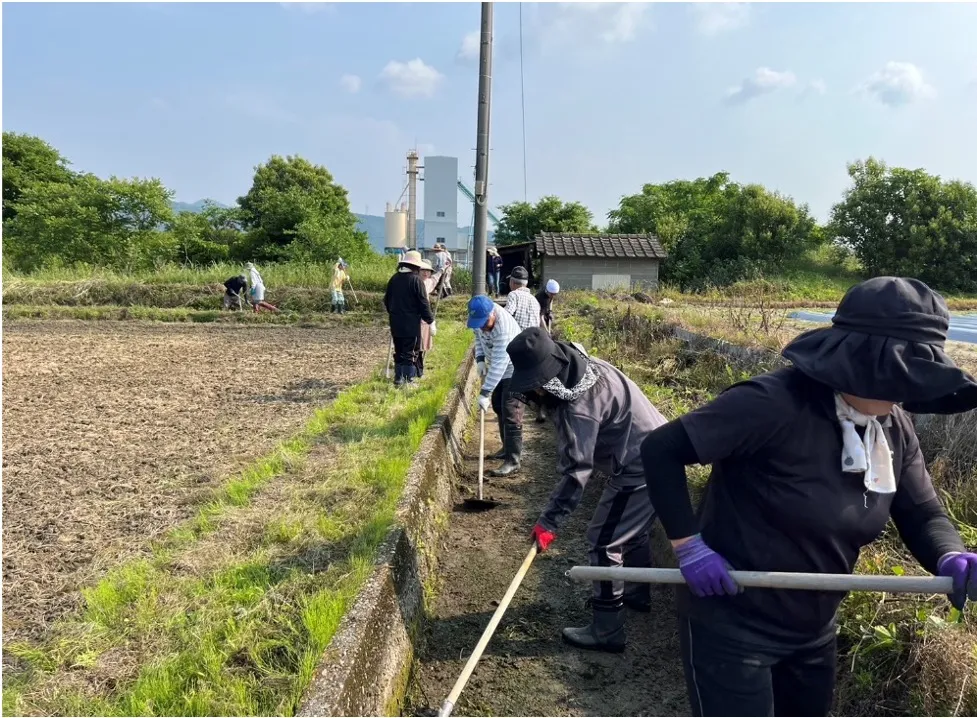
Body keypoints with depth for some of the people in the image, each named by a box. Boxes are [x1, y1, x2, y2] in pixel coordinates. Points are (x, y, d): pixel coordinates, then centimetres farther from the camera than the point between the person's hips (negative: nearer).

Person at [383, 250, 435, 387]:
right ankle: (408, 380, 0)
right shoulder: (416, 280, -12)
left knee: (399, 351, 15)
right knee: (410, 352, 0)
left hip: (395, 323, 6)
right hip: (411, 323, -6)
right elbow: (423, 303, -13)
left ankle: (398, 378, 19)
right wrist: (430, 321, -6)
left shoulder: (394, 278, 8)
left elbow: (386, 300, 16)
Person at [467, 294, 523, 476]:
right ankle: (508, 448, 33)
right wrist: (480, 359, -4)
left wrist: (485, 393, -38)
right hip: (500, 369, 9)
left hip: (514, 369, -9)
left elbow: (499, 364, -38)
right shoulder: (483, 315, -14)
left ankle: (513, 461, -9)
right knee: (498, 406, 18)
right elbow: (478, 335, 9)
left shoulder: (504, 329, -38)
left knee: (511, 414, -13)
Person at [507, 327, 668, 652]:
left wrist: (549, 521, -22)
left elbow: (576, 469, -27)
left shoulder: (579, 404, -29)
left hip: (641, 469, -10)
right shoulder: (582, 366, 0)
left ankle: (606, 632, 6)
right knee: (633, 529, 27)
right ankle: (638, 594, 48)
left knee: (603, 541, -3)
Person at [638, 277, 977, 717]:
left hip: (813, 630, 8)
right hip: (731, 627, -8)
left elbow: (923, 515, 2)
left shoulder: (894, 429, -3)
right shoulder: (774, 403, -27)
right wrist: (689, 545, -24)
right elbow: (660, 449, -24)